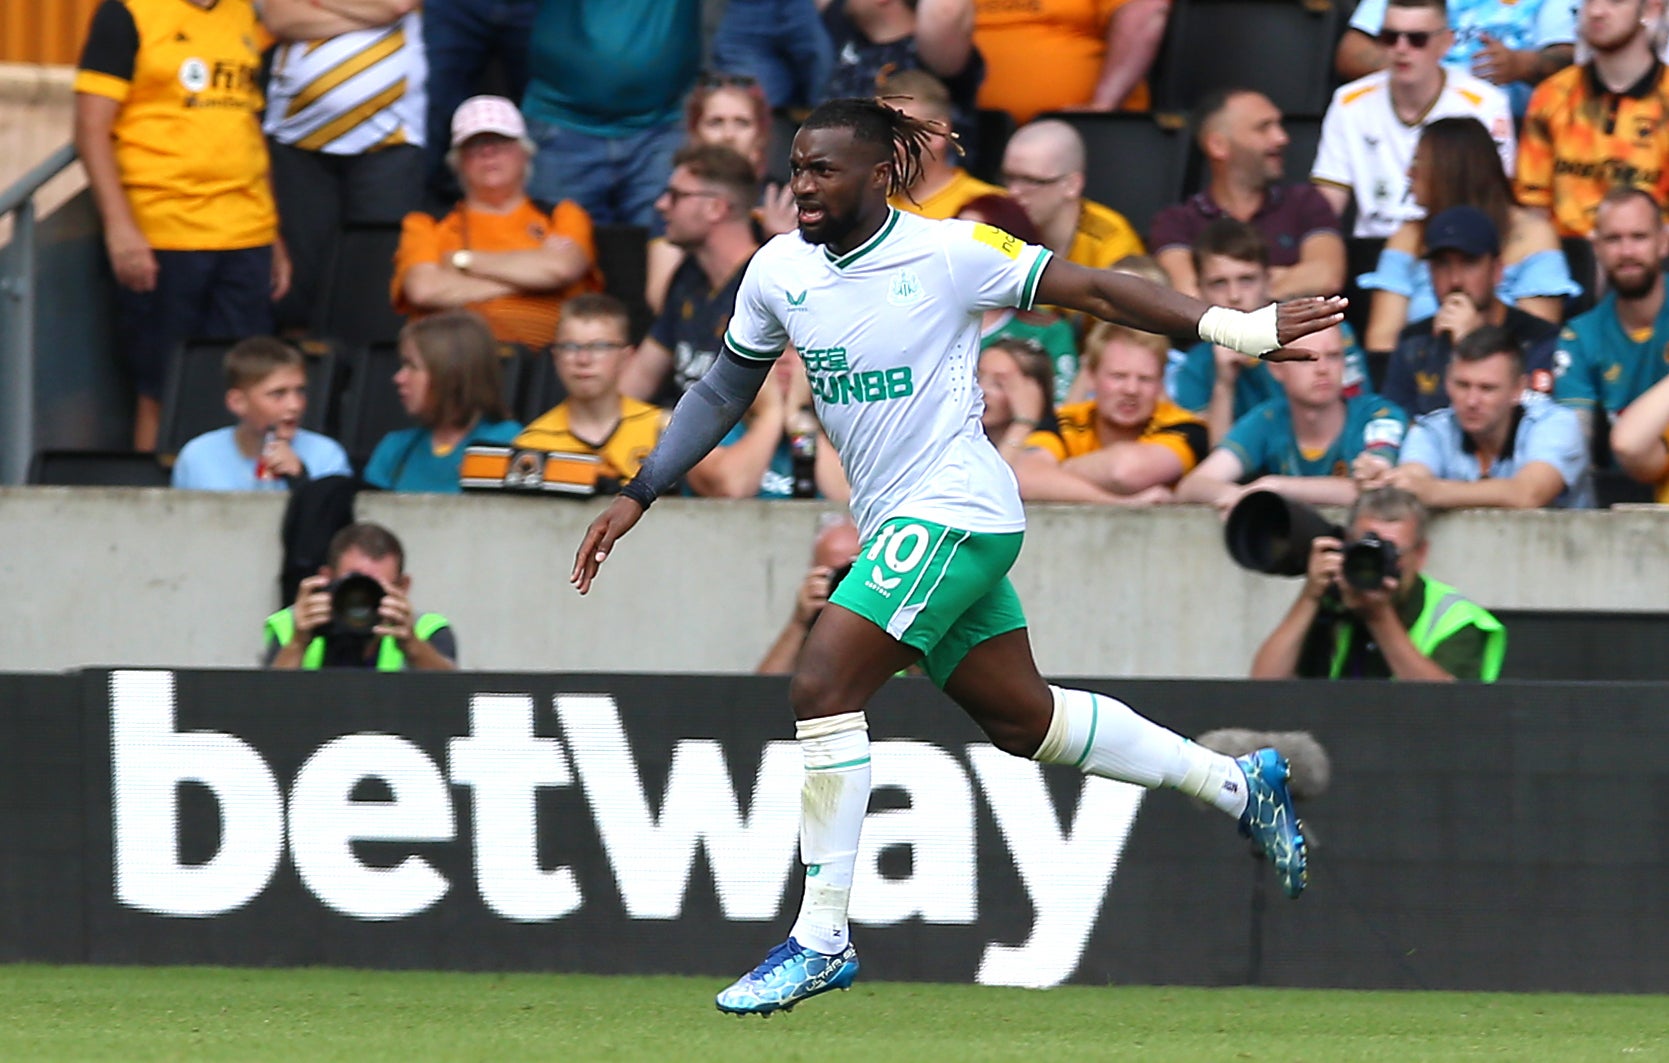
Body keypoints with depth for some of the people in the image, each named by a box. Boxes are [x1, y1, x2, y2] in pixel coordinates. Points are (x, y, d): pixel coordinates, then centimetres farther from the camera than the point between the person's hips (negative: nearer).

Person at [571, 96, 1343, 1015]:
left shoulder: (947, 253, -13)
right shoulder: (779, 272, 5)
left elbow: (1092, 290, -8)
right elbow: (726, 388, 18)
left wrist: (1237, 328, -12)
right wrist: (636, 497, 14)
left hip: (953, 511, -8)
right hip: (897, 524, 8)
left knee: (822, 687, -19)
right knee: (1022, 719, 15)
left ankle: (821, 938, -14)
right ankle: (1239, 784, 31)